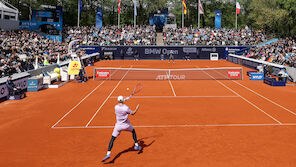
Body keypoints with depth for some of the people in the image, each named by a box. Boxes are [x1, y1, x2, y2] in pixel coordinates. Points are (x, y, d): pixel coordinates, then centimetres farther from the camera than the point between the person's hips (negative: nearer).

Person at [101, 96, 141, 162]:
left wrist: (125, 99, 28)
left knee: (112, 139, 3)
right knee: (133, 131, 29)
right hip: (126, 125, -1)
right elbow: (133, 113, -3)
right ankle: (136, 145, 32)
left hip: (118, 126, 1)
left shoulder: (116, 107, -7)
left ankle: (108, 153, -12)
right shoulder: (126, 108, -18)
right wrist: (137, 108, 14)